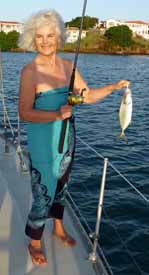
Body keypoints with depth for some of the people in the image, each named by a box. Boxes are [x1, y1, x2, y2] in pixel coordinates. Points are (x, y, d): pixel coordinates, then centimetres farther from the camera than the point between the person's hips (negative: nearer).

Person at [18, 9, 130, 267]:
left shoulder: (68, 66, 0)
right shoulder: (29, 71, -17)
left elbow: (87, 96, 6)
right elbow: (24, 113, -20)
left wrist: (113, 87, -6)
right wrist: (56, 114, -31)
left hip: (66, 137, 6)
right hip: (42, 141, -5)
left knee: (61, 183, 21)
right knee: (43, 192, 2)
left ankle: (58, 228, 45)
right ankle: (34, 243, 27)